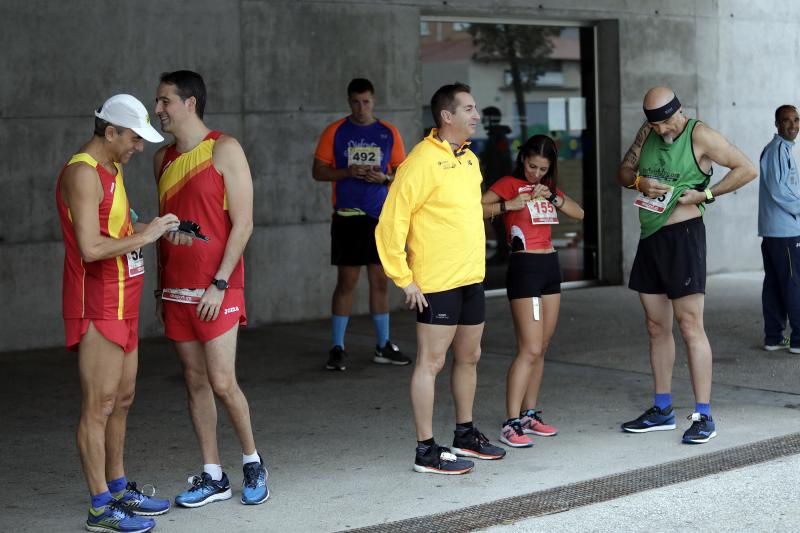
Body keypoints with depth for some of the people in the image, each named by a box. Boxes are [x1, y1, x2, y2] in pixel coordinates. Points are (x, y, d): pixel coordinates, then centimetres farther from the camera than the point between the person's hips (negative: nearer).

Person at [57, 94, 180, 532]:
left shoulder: (112, 169, 16)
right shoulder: (83, 173, -15)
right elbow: (90, 248, -23)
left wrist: (154, 229, 7)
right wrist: (142, 237, -15)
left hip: (121, 305, 10)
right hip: (96, 306, -10)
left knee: (121, 401, 14)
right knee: (99, 405, -6)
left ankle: (118, 489, 24)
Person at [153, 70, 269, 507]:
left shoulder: (224, 150, -6)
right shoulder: (163, 159, 13)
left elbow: (242, 223, -10)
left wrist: (220, 284, -15)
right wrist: (162, 288, 14)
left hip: (215, 290, -6)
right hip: (176, 291, 6)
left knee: (222, 382, -8)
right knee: (195, 382, 7)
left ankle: (252, 462, 13)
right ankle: (213, 477, 14)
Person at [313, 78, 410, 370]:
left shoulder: (389, 133, 7)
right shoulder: (334, 132, 1)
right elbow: (319, 171, 1)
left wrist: (385, 178, -11)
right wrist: (348, 173, -15)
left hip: (381, 215, 3)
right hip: (347, 215, -2)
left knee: (380, 280, 7)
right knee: (346, 281, -2)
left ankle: (383, 346, 15)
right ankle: (337, 348, 6)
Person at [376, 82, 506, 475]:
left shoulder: (469, 158, 12)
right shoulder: (422, 160, -15)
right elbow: (391, 223, -17)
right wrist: (404, 279, -17)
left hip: (471, 280, 9)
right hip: (436, 283, -8)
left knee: (469, 358, 16)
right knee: (431, 362, -3)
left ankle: (465, 434, 31)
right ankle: (426, 451, 2)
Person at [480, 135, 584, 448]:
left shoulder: (547, 186, 16)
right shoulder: (509, 184, -5)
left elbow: (579, 214, 8)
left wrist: (552, 196, -5)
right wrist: (510, 205, -27)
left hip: (550, 265, 8)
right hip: (525, 266, -8)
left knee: (542, 348, 9)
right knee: (530, 349, -13)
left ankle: (529, 415, 17)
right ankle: (511, 425, -12)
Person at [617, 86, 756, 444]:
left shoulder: (699, 135, -9)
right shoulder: (647, 133, 11)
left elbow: (746, 169, -8)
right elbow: (623, 172, 15)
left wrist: (706, 194, -15)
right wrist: (640, 181, -7)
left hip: (682, 234, -7)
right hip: (650, 237, 7)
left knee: (690, 325, -9)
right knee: (656, 327, 11)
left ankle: (703, 417, -6)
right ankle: (662, 411, 21)